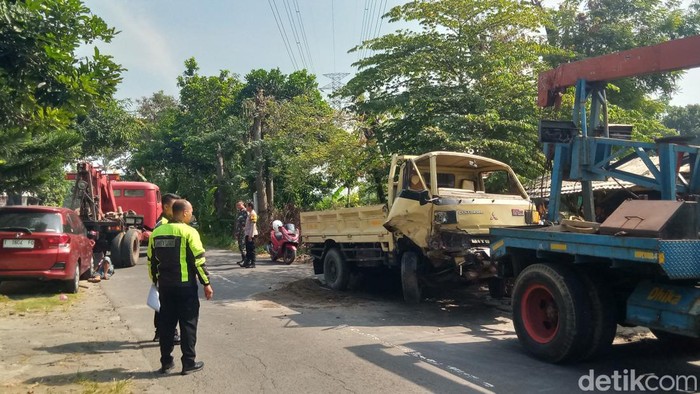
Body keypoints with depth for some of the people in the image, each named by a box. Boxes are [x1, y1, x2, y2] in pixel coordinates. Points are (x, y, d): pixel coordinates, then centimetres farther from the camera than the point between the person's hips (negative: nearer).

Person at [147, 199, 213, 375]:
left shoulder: (156, 232, 6)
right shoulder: (189, 232, -12)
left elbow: (151, 260, 12)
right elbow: (199, 261, -14)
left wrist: (156, 281, 23)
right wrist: (206, 283, -6)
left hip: (165, 285, 6)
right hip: (185, 285, -5)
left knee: (166, 323, 14)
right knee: (188, 323, 3)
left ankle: (166, 362, 20)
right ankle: (189, 363, 7)